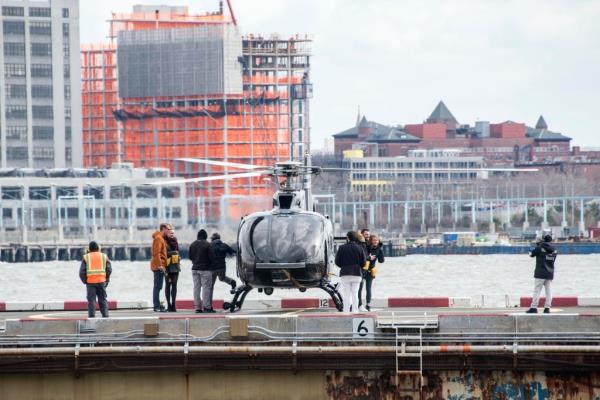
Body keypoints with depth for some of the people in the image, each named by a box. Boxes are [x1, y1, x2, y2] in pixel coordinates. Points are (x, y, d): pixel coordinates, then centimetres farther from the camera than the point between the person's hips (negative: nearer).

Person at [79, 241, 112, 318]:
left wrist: (84, 280, 9)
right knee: (103, 300, 8)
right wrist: (107, 280, 12)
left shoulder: (86, 257, 3)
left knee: (91, 300, 1)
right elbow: (109, 269, 2)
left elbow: (82, 271, -3)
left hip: (90, 282, -1)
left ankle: (92, 317, -5)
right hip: (101, 281, 1)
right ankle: (105, 316, 2)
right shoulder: (104, 256, 7)